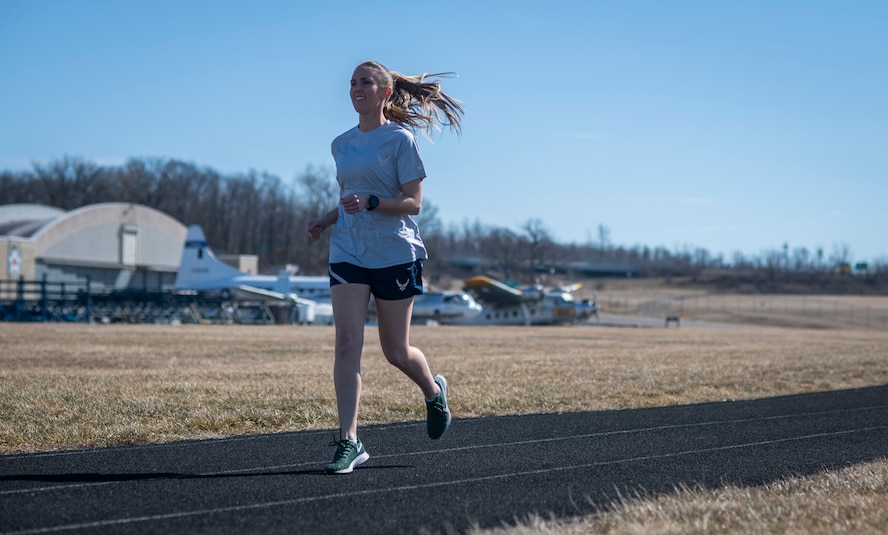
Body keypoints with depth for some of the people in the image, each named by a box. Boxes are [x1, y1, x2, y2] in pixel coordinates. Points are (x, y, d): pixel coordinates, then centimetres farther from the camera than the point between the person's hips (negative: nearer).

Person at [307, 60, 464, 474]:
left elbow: (412, 203, -9)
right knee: (346, 343, -11)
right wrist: (326, 219, 5)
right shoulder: (341, 144, 13)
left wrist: (370, 202, -24)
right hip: (348, 251, 4)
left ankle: (434, 391, 38)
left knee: (395, 351, 5)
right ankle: (349, 441, -12)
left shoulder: (400, 139, -5)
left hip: (395, 253, -4)